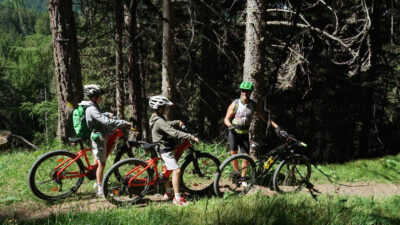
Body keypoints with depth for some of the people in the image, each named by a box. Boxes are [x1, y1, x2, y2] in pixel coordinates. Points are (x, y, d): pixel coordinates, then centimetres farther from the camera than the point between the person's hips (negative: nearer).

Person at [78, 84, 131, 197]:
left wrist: (108, 114, 12)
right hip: (98, 137, -10)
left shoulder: (92, 107, 11)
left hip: (100, 136, 10)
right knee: (101, 163, -4)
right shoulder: (91, 109, -22)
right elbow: (107, 122, -32)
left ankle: (97, 183, 30)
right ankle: (100, 190, 3)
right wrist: (125, 123, -29)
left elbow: (99, 116, 32)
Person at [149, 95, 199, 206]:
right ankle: (177, 198, -12)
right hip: (166, 150, -11)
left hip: (164, 148, 11)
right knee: (176, 170, -14)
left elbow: (167, 124, 31)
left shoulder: (157, 118, 8)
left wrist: (177, 122, 19)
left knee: (167, 171, 21)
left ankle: (168, 193, 34)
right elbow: (174, 133, -33)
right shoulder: (159, 122, -25)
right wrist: (191, 137, -32)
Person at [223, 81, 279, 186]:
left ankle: (243, 178, 12)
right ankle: (236, 174, 21)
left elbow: (264, 118, 2)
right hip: (233, 132, -2)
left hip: (244, 134, 2)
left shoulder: (253, 105, -1)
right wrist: (230, 125, -29)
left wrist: (276, 126, -7)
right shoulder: (235, 104, -8)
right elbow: (226, 118, -7)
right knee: (234, 154, 1)